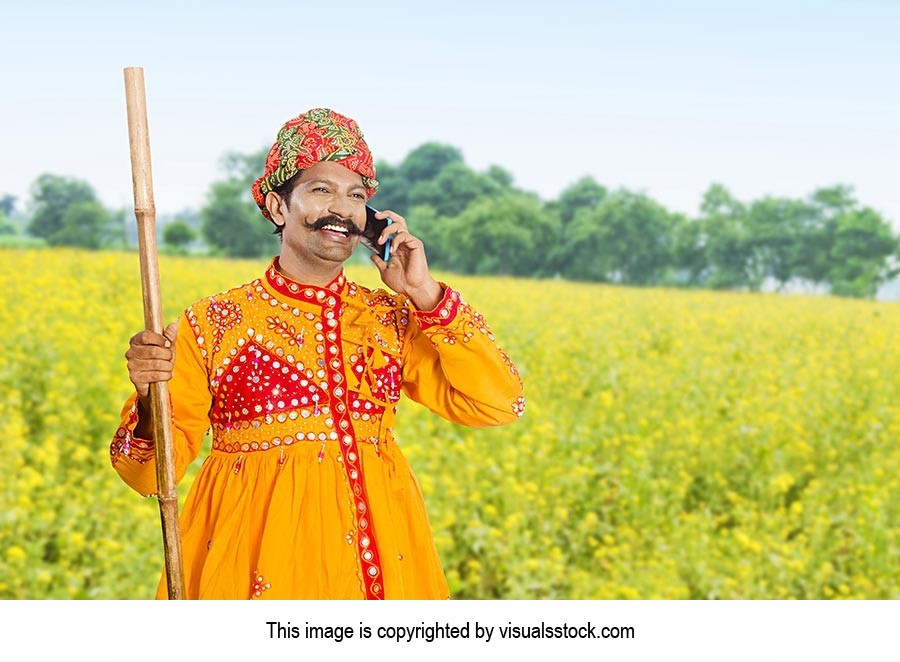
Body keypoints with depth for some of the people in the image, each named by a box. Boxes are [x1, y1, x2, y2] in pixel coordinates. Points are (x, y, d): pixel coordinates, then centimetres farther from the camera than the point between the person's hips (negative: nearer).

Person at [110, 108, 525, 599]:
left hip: (379, 563, 2)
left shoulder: (393, 320, 7)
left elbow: (498, 405, -2)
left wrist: (427, 295, -6)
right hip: (262, 562, -2)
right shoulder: (213, 322, 0)